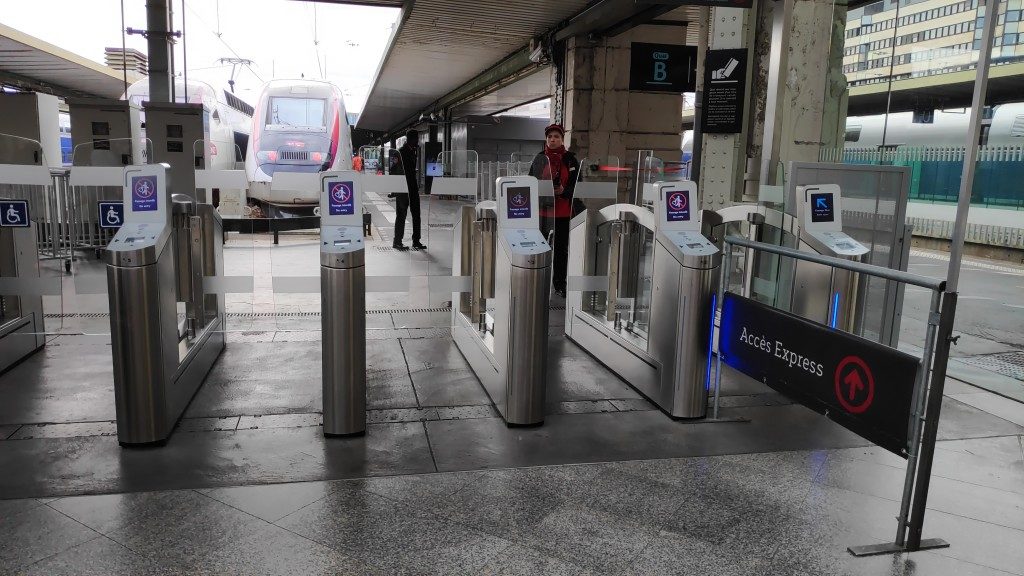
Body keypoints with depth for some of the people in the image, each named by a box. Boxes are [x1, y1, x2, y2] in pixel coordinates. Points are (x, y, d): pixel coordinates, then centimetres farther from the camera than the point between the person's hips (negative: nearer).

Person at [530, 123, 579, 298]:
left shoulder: (570, 159, 3)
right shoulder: (539, 158, 6)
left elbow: (576, 185, 3)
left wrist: (563, 191, -15)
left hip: (563, 211, 0)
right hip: (541, 209, 0)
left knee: (561, 248, 5)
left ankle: (560, 283, 15)